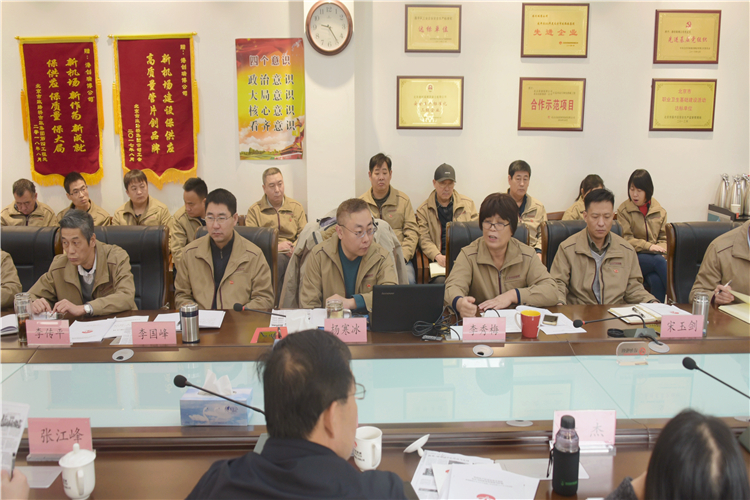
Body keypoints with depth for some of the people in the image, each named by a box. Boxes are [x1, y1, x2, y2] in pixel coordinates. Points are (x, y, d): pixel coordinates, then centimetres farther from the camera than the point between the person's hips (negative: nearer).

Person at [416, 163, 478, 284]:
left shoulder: (468, 204, 19)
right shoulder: (423, 210, 12)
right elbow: (424, 239, 2)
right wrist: (438, 256, -18)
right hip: (441, 259, -2)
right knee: (440, 281, -33)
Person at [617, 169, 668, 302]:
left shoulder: (659, 211, 14)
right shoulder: (623, 210, 2)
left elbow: (663, 238, 16)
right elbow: (626, 239, -3)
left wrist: (660, 249, -6)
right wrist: (648, 246, -16)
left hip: (655, 257, 3)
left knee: (656, 280, -33)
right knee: (659, 261, -34)